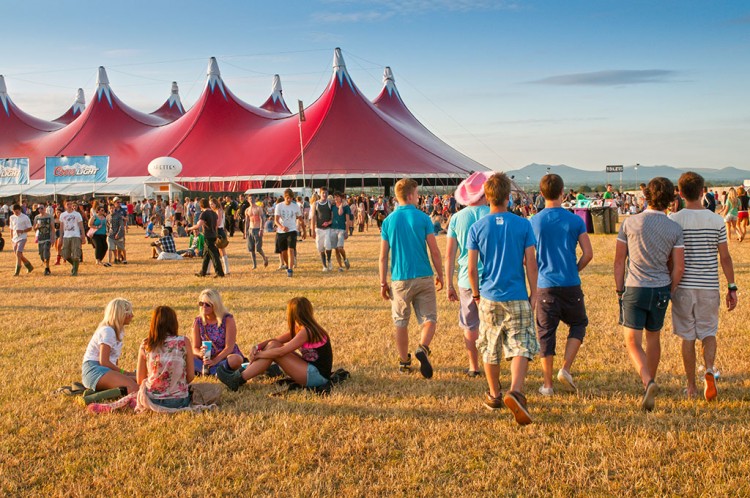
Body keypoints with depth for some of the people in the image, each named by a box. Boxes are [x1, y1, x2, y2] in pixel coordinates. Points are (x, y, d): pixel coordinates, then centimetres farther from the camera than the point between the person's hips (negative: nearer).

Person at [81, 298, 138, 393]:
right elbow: (104, 361, -16)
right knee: (133, 387, -28)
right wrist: (123, 372, -9)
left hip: (106, 370, 10)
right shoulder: (107, 331, -11)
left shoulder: (118, 331, 18)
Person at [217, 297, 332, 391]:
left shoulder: (306, 331, -18)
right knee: (273, 345, 3)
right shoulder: (302, 328, 11)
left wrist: (259, 354, -9)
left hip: (318, 375, -9)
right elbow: (277, 340, 11)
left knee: (273, 349, -15)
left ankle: (238, 380, -13)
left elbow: (281, 352, -20)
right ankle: (241, 372, 2)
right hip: (311, 368, 9)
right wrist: (258, 347, -5)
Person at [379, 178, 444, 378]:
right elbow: (435, 251, -5)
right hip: (423, 277, -2)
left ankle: (404, 362, 20)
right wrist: (440, 275, 8)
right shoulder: (423, 218, -5)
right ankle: (423, 348, -20)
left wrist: (383, 283, 9)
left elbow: (383, 256, 1)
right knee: (429, 318, 6)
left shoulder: (388, 221, 1)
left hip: (400, 279, 2)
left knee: (401, 322, 13)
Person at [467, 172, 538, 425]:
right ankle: (515, 392, -23)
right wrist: (533, 293, 5)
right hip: (517, 298, -1)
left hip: (489, 297, 2)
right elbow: (531, 263, -4)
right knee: (521, 347, -2)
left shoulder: (477, 228, -2)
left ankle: (494, 395, 28)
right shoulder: (523, 225, -4)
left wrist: (476, 294, 11)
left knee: (490, 349, 15)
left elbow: (471, 268, -2)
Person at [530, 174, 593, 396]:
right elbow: (588, 253, -4)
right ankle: (566, 369, 2)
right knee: (578, 324, 19)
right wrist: (575, 269, 13)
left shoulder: (534, 222, -2)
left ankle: (547, 384, 9)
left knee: (546, 332, 7)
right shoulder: (575, 220, -2)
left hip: (545, 285, 0)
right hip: (571, 285, 0)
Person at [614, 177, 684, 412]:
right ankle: (649, 384, 29)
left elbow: (619, 261, -2)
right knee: (653, 338, 18)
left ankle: (648, 382, -22)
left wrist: (619, 290, 8)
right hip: (661, 289, 3)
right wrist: (670, 292, 12)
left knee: (633, 342, -1)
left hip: (635, 289, -3)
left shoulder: (630, 223, -5)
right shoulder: (675, 229, -1)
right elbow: (678, 267, -2)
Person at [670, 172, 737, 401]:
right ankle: (709, 370, -12)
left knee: (687, 337, 9)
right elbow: (725, 257, 0)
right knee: (708, 332, 14)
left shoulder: (674, 220, -6)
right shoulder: (716, 221, -1)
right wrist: (732, 287, 6)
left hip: (683, 287, -1)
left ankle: (692, 386, 15)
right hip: (709, 287, 1)